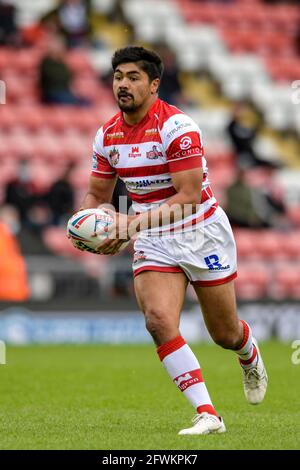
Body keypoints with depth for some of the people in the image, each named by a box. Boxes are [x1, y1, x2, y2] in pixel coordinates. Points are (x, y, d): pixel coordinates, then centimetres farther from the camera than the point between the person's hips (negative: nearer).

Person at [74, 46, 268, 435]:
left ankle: (250, 358, 48)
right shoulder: (107, 136, 0)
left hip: (201, 234, -4)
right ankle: (207, 414, -17)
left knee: (226, 335, 9)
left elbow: (190, 195, -25)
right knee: (159, 320, -21)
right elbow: (97, 194, 12)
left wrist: (136, 222, -33)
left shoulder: (176, 126, -20)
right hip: (153, 243, 4)